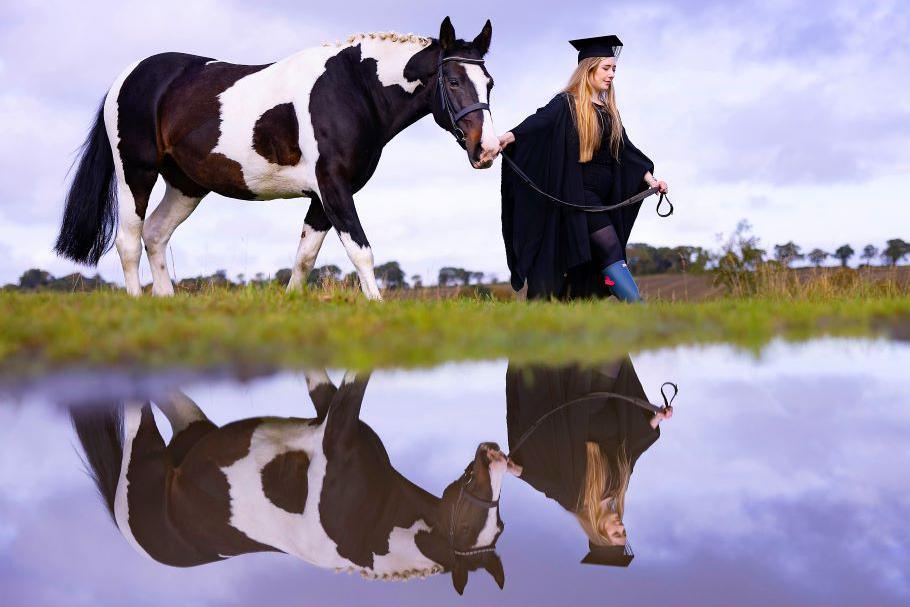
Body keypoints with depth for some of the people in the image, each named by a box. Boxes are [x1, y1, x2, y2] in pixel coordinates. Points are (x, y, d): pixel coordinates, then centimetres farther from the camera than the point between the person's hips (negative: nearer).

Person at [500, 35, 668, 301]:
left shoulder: (608, 111, 18)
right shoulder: (567, 103, -4)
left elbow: (625, 150, 19)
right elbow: (539, 121, -21)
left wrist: (648, 178, 8)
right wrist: (510, 136, -40)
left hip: (602, 196, 8)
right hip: (577, 192, -8)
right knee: (611, 251, -17)